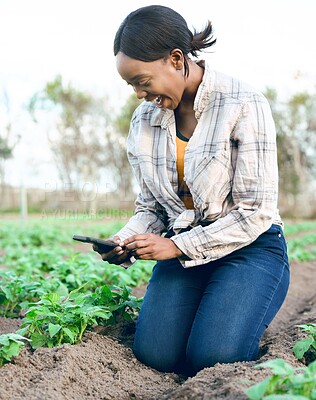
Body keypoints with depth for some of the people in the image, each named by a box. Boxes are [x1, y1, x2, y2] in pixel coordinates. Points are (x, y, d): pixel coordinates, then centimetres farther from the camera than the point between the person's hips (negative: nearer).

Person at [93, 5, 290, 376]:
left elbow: (255, 213, -15)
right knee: (154, 354, -14)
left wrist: (176, 246, -17)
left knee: (212, 357, -22)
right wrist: (125, 241, -10)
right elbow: (150, 206, 11)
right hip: (183, 248, 5)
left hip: (249, 247, -4)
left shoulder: (244, 105, -14)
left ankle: (245, 318, 13)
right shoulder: (144, 119, 5)